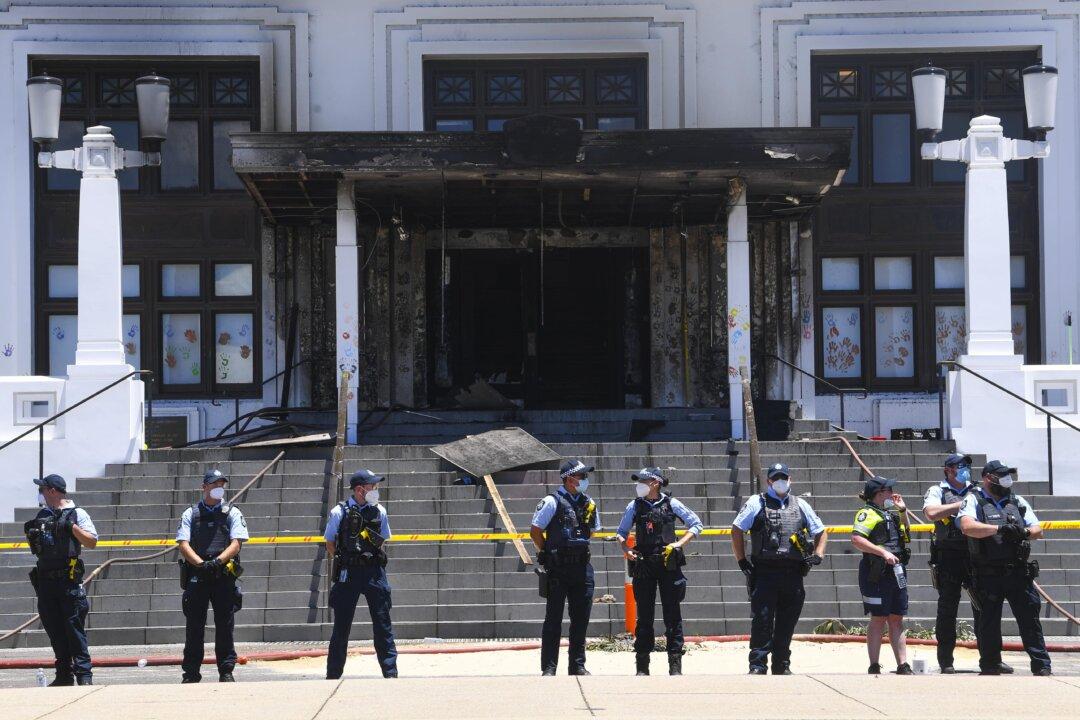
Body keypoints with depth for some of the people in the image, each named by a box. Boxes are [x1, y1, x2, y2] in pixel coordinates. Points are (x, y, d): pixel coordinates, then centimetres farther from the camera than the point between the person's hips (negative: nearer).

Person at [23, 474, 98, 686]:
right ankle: (64, 675, 12)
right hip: (45, 579, 6)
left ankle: (84, 674, -8)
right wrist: (30, 533, 4)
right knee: (54, 630, 7)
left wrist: (72, 527, -18)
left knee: (74, 627, -9)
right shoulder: (43, 516, 17)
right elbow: (35, 547, 25)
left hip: (68, 580, -6)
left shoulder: (77, 514, -1)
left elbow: (92, 542, -6)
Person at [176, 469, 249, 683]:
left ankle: (226, 671, 5)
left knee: (225, 625, 0)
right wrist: (200, 563, -15)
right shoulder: (191, 514, 12)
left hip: (224, 576, -1)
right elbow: (183, 544, 1)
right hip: (196, 576, 1)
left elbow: (236, 544, -1)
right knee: (194, 625, 3)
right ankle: (191, 672, 8)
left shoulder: (233, 513, 10)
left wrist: (218, 561, -18)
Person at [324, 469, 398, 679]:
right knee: (342, 625, 3)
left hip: (374, 571, 2)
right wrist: (343, 560, -1)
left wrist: (376, 561, 6)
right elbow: (330, 544, 6)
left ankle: (390, 672, 3)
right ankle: (333, 675, 11)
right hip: (347, 573, -2)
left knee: (383, 623, 0)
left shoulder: (379, 512, 6)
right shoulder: (339, 512, -3)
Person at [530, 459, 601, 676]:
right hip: (558, 569, -6)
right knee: (554, 619, -3)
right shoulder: (552, 502, -8)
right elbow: (535, 531, -6)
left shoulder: (589, 504, 11)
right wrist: (548, 553, -1)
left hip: (582, 567, 6)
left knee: (581, 618, 7)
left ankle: (578, 665, 15)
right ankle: (549, 667, -1)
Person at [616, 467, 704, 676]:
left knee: (672, 615, -2)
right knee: (644, 616, 4)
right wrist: (627, 550, -2)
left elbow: (696, 524, 8)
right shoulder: (635, 507, 7)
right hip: (643, 567, 2)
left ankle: (675, 665, 1)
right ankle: (642, 665, 8)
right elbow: (621, 532, 17)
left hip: (669, 564, -2)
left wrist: (680, 543, -5)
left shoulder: (671, 504, 2)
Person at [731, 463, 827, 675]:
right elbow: (737, 530, 5)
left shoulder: (800, 505, 17)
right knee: (762, 620, -9)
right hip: (764, 572, -3)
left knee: (787, 623, 7)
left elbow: (821, 532, 26)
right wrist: (742, 561, -2)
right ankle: (758, 665, -8)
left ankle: (782, 666, 15)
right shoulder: (756, 503, 6)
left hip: (793, 574, 4)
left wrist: (817, 555, 9)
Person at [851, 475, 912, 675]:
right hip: (877, 574, -8)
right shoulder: (868, 514, -9)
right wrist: (883, 552, -24)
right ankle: (874, 668, 1)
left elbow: (905, 534, 30)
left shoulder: (891, 515, 19)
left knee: (897, 620, 8)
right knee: (878, 619, -4)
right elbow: (857, 540, -21)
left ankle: (903, 666, 10)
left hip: (897, 572, 8)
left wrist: (903, 511, 18)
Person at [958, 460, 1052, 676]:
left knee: (1030, 618, -1)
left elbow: (1038, 530, 15)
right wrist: (1000, 529, -21)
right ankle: (990, 666, 14)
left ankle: (1042, 666, 1)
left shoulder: (1018, 502, 18)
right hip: (988, 575, -3)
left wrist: (1024, 532, -9)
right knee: (988, 622, 3)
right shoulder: (974, 501, 3)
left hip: (1018, 574, 3)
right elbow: (967, 526, -16)